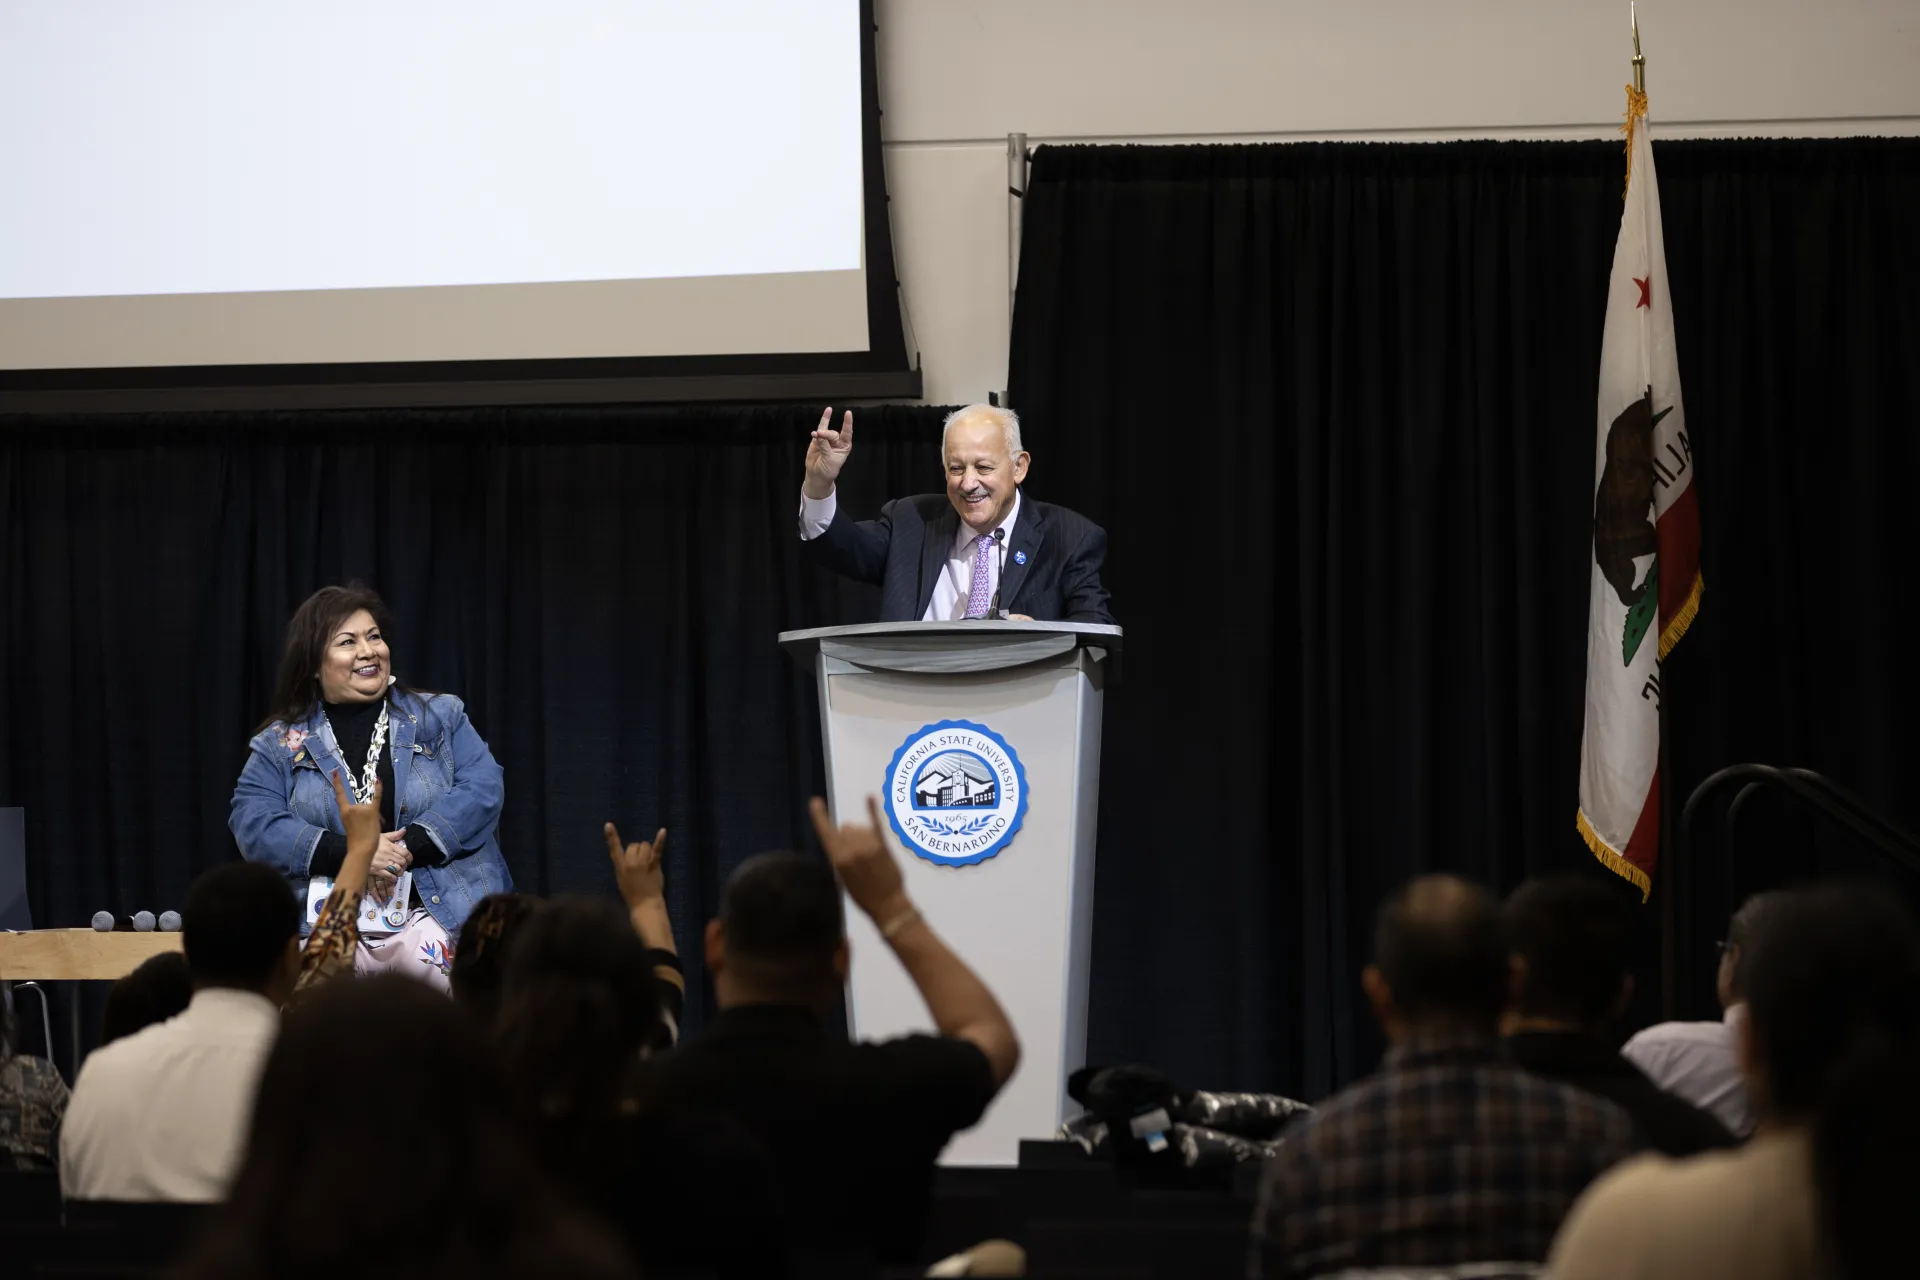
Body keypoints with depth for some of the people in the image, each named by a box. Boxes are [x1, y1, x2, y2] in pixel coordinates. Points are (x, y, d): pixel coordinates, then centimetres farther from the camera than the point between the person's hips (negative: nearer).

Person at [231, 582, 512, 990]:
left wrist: (407, 848, -13)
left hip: (440, 913, 0)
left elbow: (482, 790, 1)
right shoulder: (279, 745, 12)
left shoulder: (441, 717, 13)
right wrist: (350, 852, -15)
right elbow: (254, 823, -1)